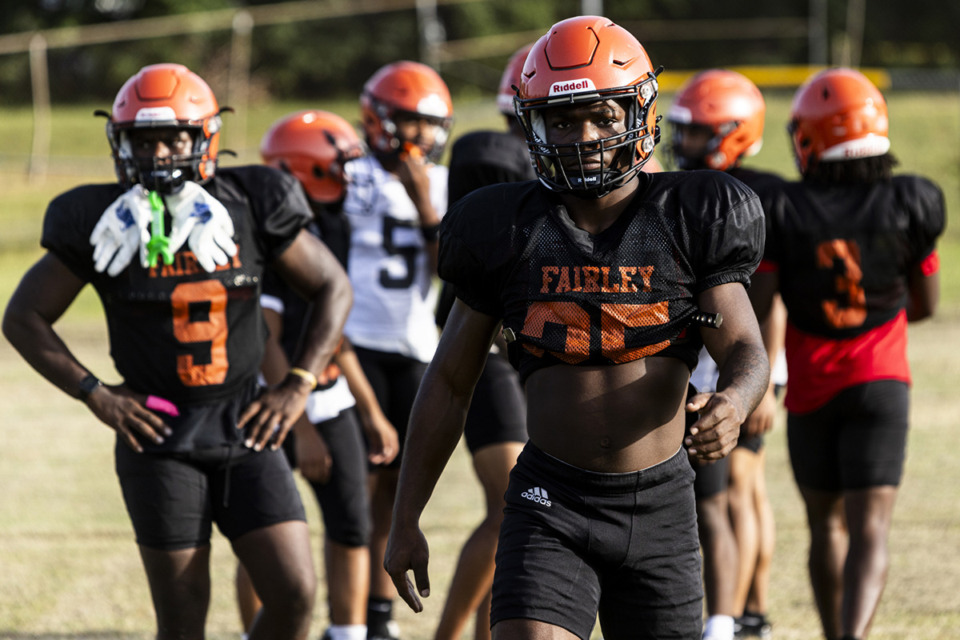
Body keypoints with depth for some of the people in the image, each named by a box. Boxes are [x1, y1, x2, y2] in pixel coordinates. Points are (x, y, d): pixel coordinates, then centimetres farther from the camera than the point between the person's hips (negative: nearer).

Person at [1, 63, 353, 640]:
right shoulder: (103, 225, -5)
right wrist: (95, 393, -6)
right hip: (159, 437, -2)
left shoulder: (250, 208, -2)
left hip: (245, 426, 2)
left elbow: (333, 288, 9)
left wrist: (299, 385, -1)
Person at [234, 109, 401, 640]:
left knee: (351, 524, 5)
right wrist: (300, 431, -21)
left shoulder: (331, 228, 7)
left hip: (328, 396, 8)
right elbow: (265, 345, -20)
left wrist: (371, 412, 18)